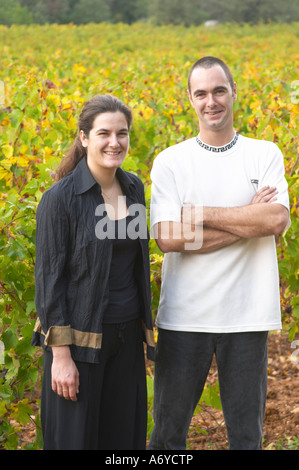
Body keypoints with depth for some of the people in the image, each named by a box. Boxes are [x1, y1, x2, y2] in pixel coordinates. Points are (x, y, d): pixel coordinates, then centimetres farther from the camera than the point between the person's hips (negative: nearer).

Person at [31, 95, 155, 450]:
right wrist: (60, 355, -16)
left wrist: (145, 329, 15)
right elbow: (48, 277, -13)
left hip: (126, 337, 6)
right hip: (79, 338, -6)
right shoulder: (59, 198, -13)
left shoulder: (134, 188, 5)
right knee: (74, 437, 3)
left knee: (125, 435, 12)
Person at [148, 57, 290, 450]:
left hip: (247, 315, 1)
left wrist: (199, 214, -13)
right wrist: (249, 219, -13)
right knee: (169, 429, 9)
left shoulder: (266, 155, 4)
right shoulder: (170, 162, 0)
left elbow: (277, 220, -12)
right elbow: (167, 238, -12)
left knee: (247, 432, 11)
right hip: (184, 315, 0)